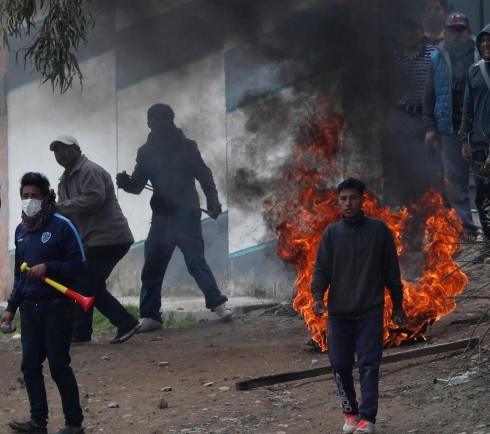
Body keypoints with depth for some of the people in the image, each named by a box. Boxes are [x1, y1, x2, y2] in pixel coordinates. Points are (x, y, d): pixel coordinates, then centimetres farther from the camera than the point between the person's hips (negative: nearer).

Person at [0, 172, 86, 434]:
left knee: (59, 366, -4)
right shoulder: (21, 230, 11)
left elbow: (79, 265, -11)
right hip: (29, 308, 7)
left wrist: (48, 267, -22)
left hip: (57, 307, -7)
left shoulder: (62, 226, -10)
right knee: (30, 366, 7)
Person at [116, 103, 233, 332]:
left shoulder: (186, 147, -2)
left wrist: (212, 201, -13)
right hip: (161, 218, 4)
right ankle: (150, 316, 4)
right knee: (152, 268, 0)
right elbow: (138, 185, 8)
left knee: (196, 262, -7)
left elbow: (204, 175, 0)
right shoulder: (146, 152, 7)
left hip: (187, 216, -3)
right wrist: (125, 182, -15)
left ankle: (218, 303, 5)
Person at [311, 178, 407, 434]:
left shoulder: (379, 230, 1)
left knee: (369, 366, -7)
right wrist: (318, 296, -15)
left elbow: (391, 270, 6)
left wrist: (397, 305, 7)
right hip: (338, 313, 2)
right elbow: (321, 269, 4)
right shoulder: (331, 233, 5)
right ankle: (350, 412, 19)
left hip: (370, 312, -2)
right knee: (340, 365, 3)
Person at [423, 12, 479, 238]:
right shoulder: (438, 58, 6)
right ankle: (466, 226, 4)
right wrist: (430, 127, 4)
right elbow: (429, 95, 9)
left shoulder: (480, 53, 1)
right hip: (450, 127, 2)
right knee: (455, 180, 0)